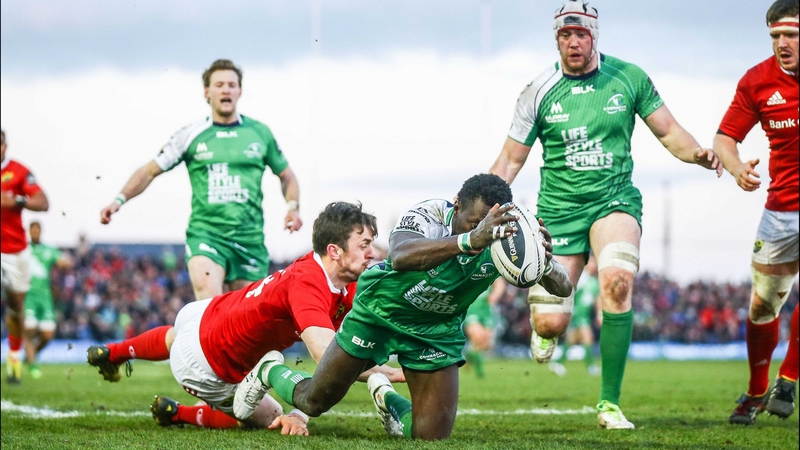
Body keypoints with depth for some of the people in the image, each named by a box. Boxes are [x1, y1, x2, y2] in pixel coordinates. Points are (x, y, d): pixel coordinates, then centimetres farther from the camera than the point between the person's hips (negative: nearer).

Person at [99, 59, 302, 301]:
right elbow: (149, 172, 13)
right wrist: (119, 200, 0)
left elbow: (286, 175, 22)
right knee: (210, 305, -26)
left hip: (250, 239, 2)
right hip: (204, 233, -2)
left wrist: (293, 207, 4)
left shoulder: (260, 133, 10)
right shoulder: (190, 135, 6)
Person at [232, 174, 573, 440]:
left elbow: (562, 287, -30)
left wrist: (543, 263, -55)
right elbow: (400, 257, -59)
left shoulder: (507, 237, -24)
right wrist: (470, 240, -74)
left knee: (431, 434, -4)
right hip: (381, 309, -3)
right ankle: (270, 371, 42)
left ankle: (385, 397, 31)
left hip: (438, 329, 3)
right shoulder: (427, 217, -36)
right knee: (315, 402, 6)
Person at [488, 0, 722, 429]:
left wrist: (697, 153, -13)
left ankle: (609, 404, -22)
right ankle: (542, 320, 37)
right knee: (551, 324, -8)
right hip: (559, 210, 1)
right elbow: (511, 159, 6)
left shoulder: (629, 78, 0)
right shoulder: (539, 92, -1)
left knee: (617, 281, -32)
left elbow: (668, 131, 8)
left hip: (615, 199, 0)